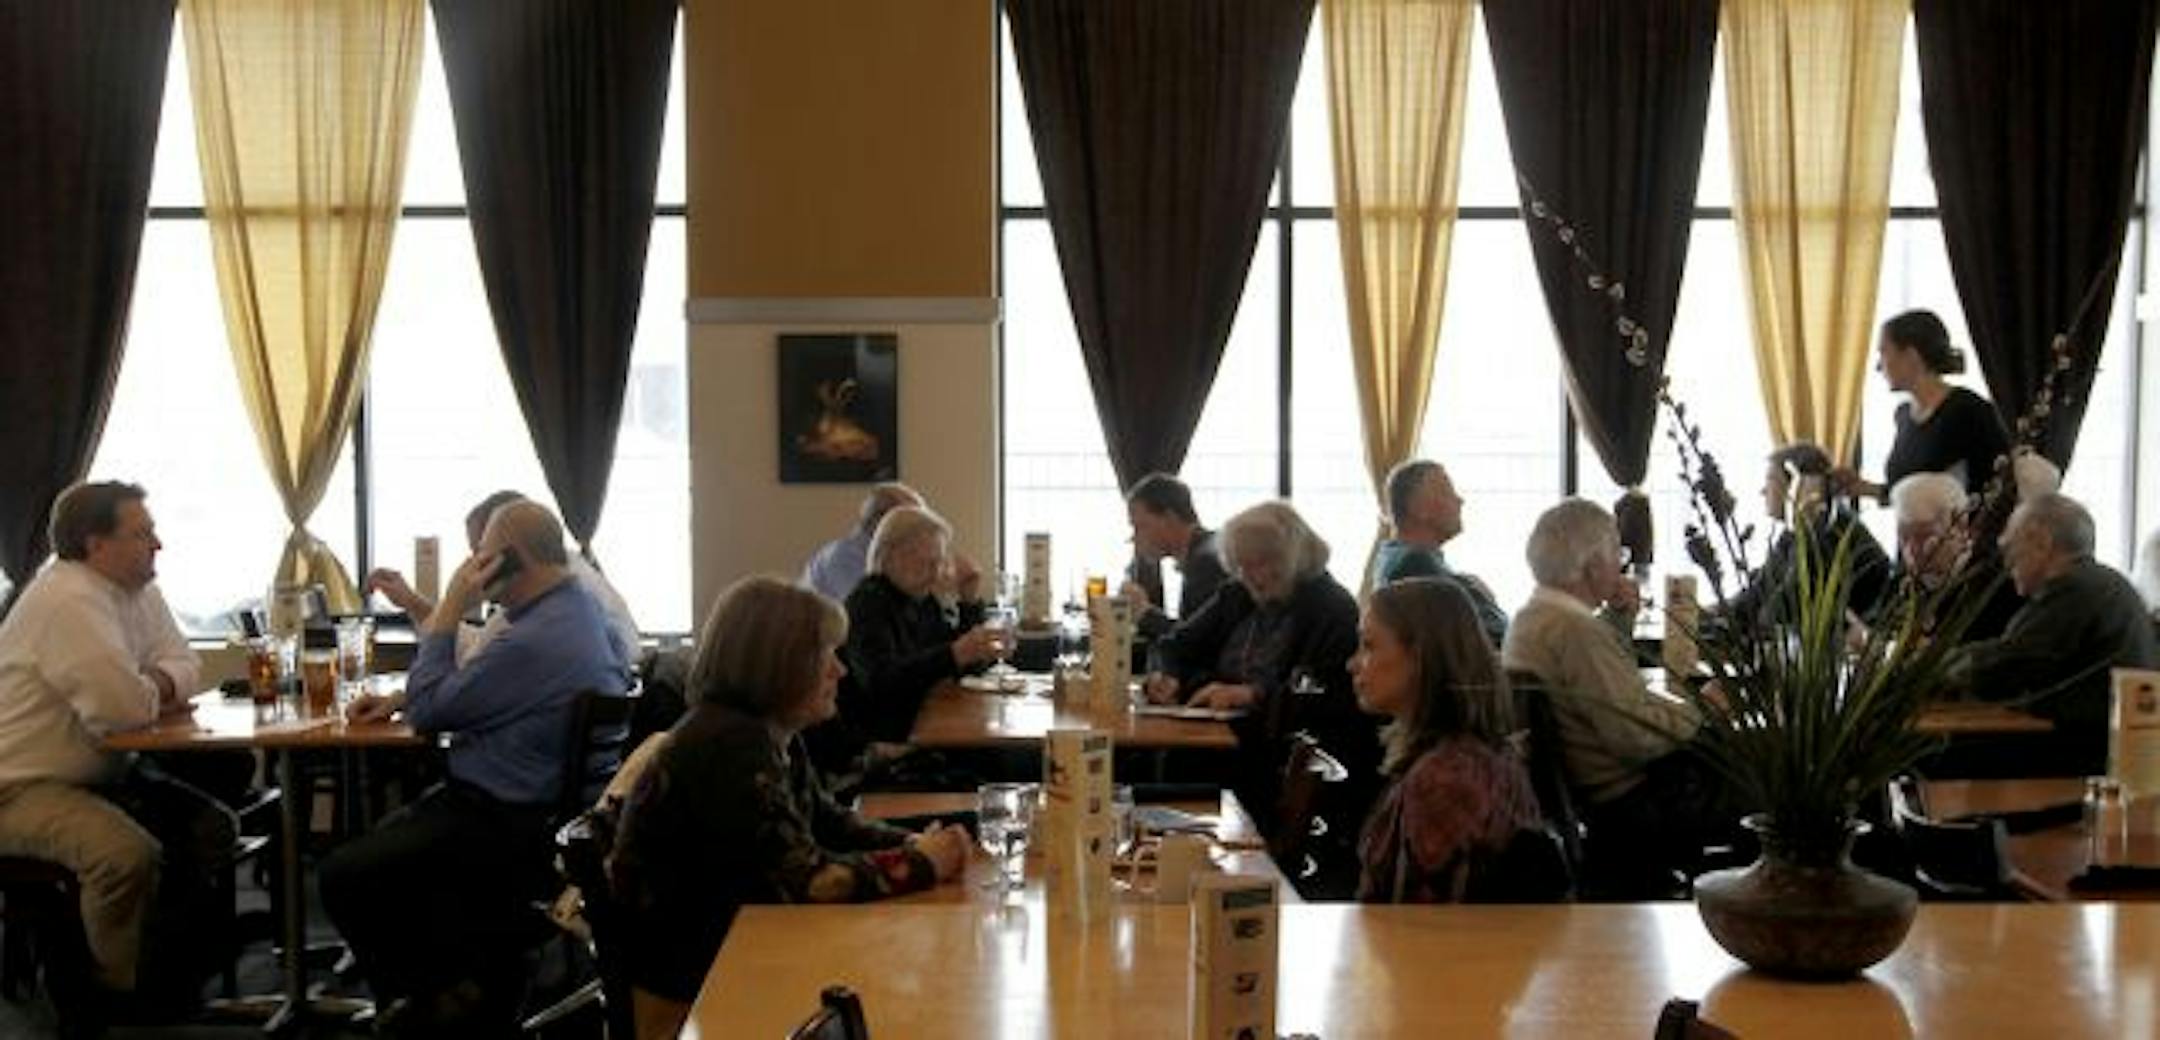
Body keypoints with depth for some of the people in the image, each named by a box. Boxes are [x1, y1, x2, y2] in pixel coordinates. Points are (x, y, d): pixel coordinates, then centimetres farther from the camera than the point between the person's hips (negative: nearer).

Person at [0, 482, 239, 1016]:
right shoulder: (68, 602, -24)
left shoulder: (137, 590, 7)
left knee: (213, 827, 1)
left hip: (105, 773, 10)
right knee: (129, 853, -31)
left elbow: (186, 667, 9)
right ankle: (127, 999, -8)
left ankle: (178, 983, 13)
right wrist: (158, 695, -8)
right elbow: (125, 707, -32)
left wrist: (157, 684, -15)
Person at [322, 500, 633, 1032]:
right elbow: (475, 689, 19)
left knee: (342, 875, -6)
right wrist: (400, 698, 9)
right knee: (390, 833, 25)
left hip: (506, 827, -11)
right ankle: (485, 980, 22)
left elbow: (427, 712, -17)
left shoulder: (533, 642, -28)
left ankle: (428, 1000, 12)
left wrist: (449, 609, -12)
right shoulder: (583, 609, 6)